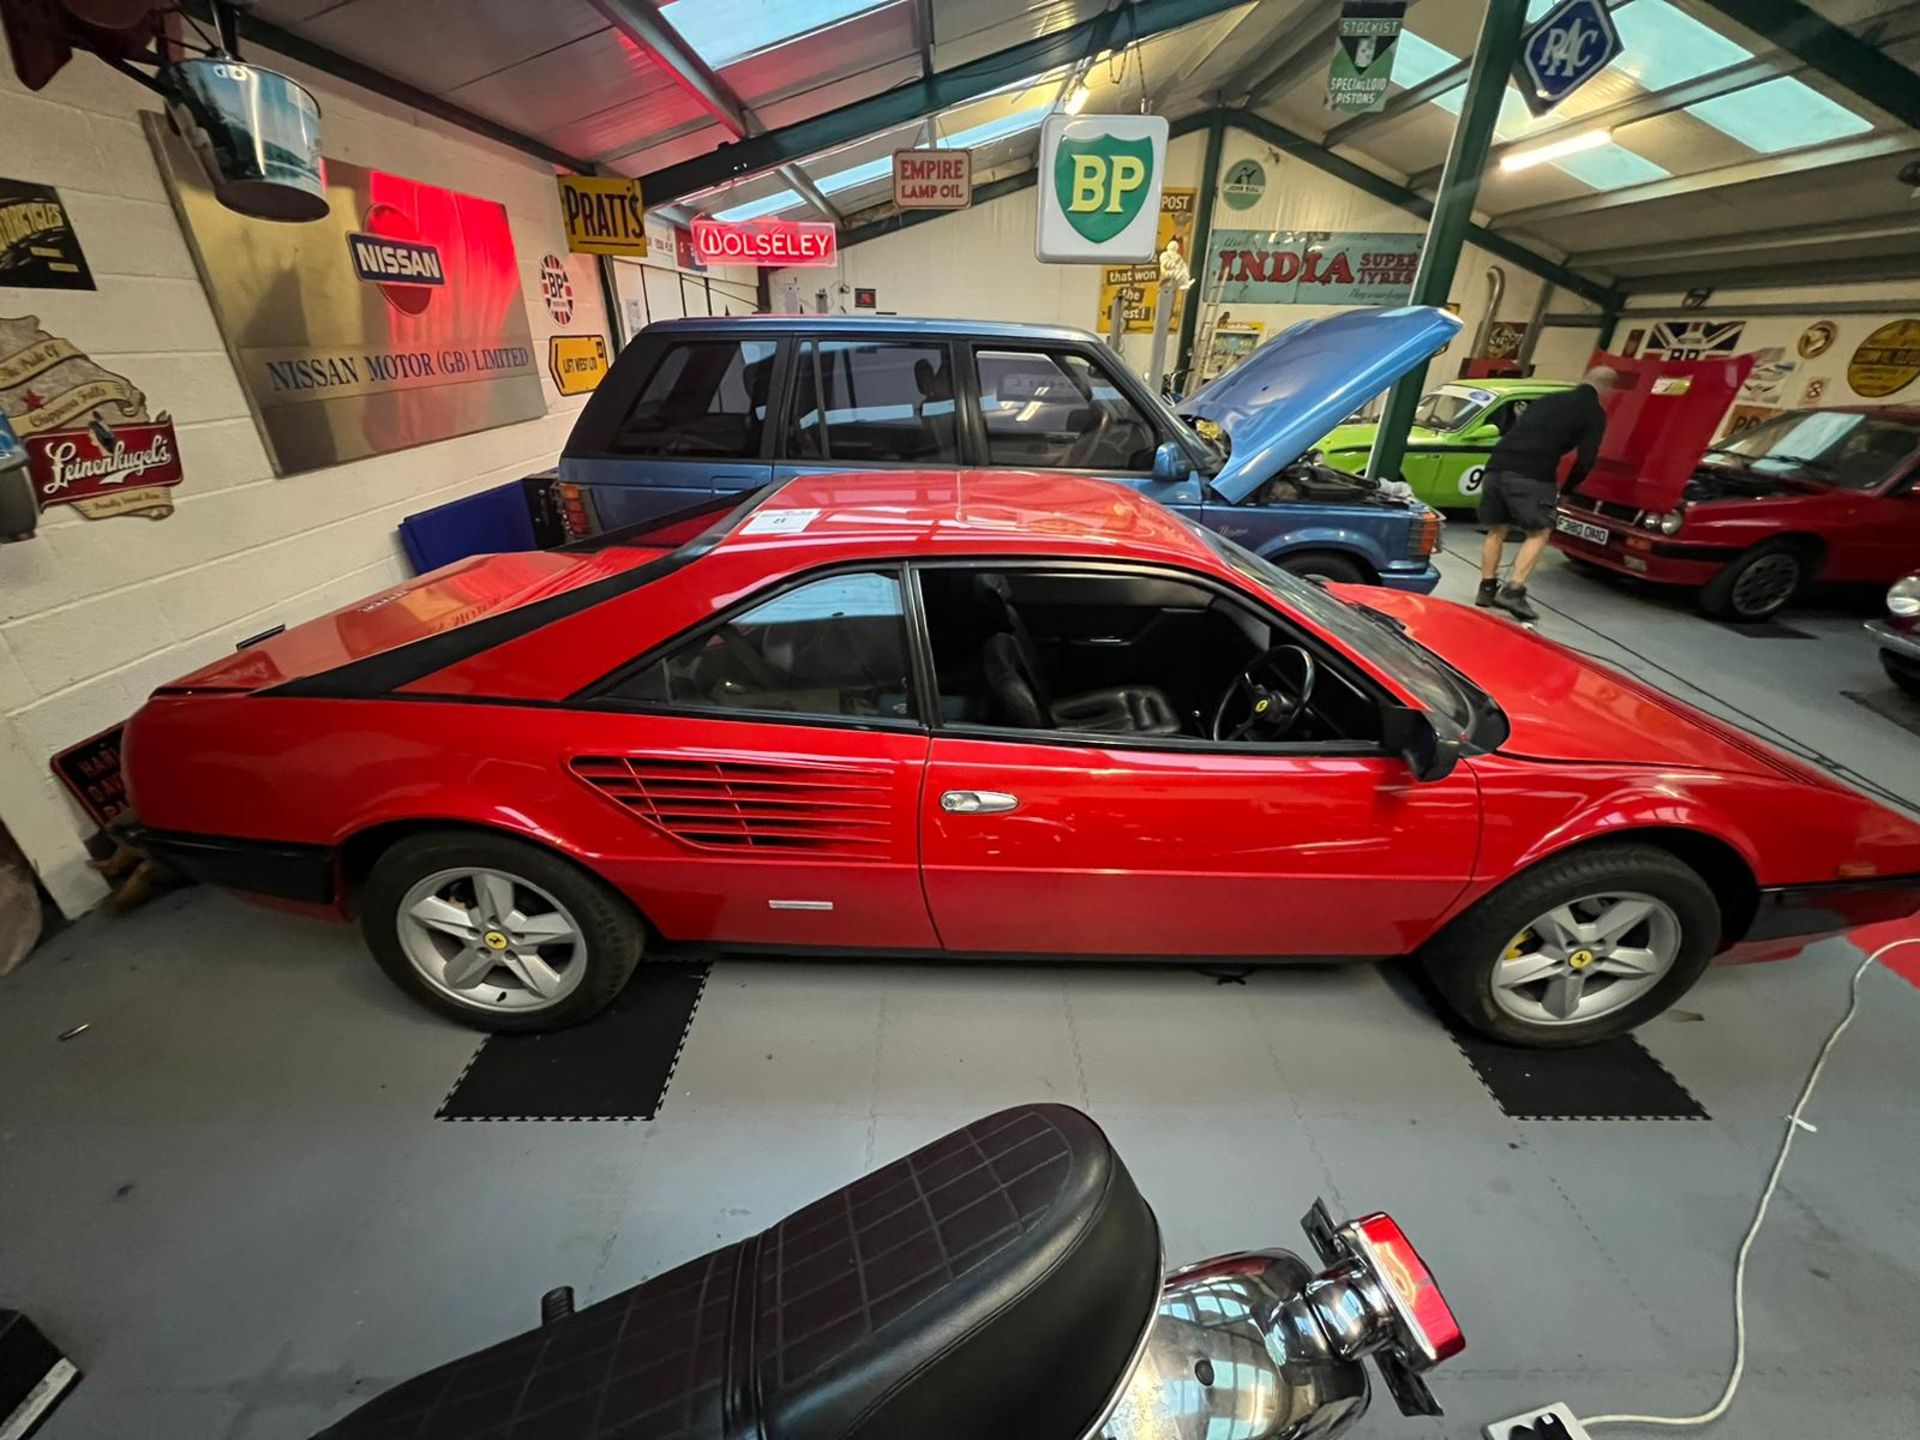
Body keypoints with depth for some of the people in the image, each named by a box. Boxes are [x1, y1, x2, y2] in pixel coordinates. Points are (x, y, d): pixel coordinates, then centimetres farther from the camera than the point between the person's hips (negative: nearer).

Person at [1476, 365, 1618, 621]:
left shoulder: (1547, 400, 29)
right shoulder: (1594, 412, 12)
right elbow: (1585, 460, 7)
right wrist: (1566, 488, 21)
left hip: (1498, 464, 5)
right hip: (1532, 475, -5)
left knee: (1496, 530, 16)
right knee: (1539, 533, 4)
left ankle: (1487, 589, 17)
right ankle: (1513, 591, -8)